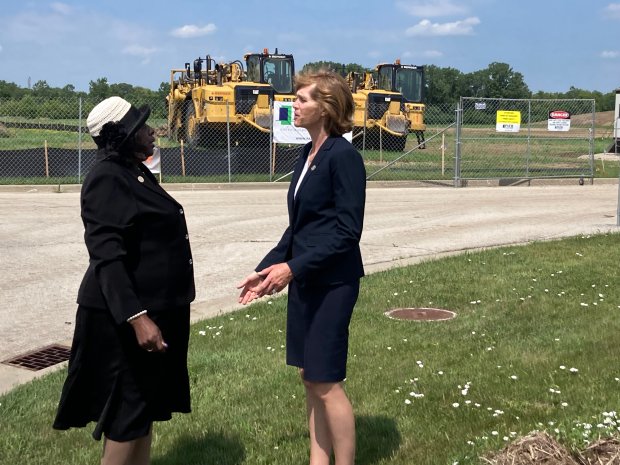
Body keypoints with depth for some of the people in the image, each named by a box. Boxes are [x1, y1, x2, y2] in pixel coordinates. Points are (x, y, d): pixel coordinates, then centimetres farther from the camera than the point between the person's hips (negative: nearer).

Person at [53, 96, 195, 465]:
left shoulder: (137, 172, 12)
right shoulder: (107, 178, -17)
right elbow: (107, 258, -24)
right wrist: (136, 317, -31)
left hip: (157, 307, 9)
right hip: (128, 314, -9)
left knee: (148, 405, 18)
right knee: (128, 411, 0)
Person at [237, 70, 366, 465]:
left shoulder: (343, 156, -15)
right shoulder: (309, 155, 11)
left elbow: (348, 230, -19)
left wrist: (293, 268, -23)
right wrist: (265, 269, 14)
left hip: (332, 283, -8)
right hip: (304, 281, 8)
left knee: (327, 382, 0)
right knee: (310, 378, 13)